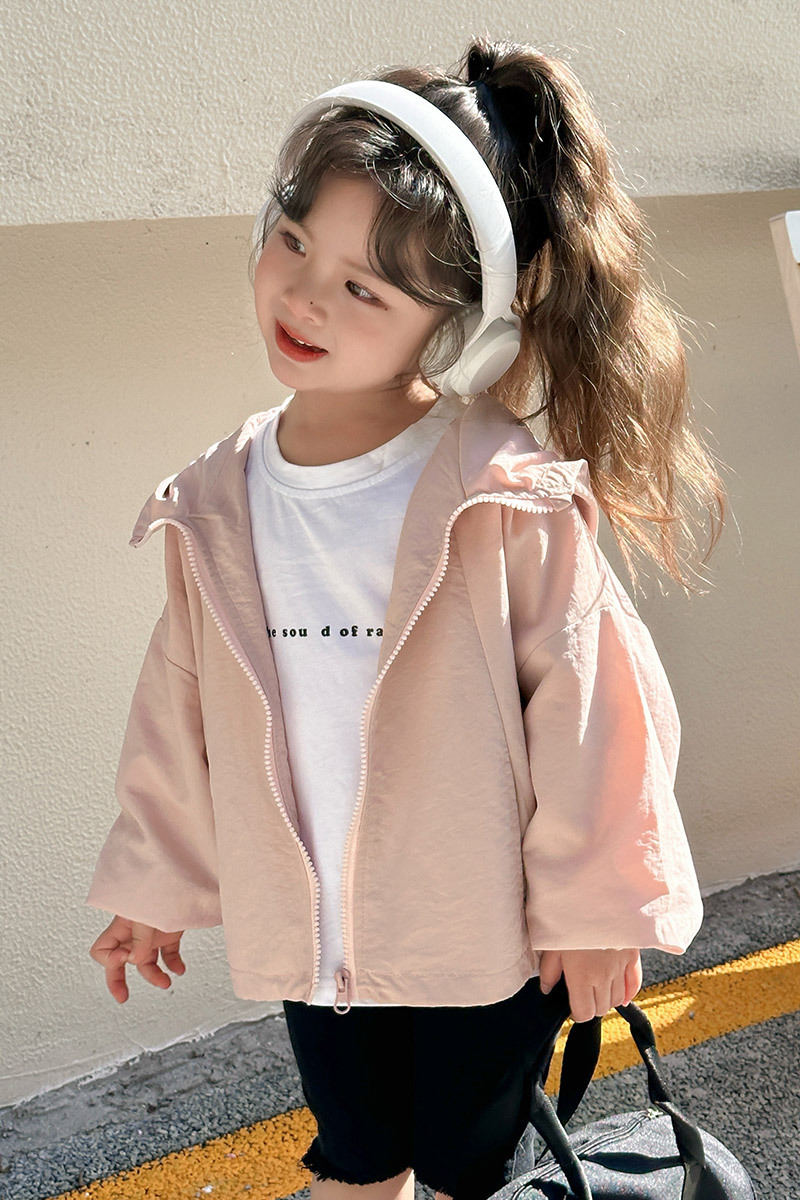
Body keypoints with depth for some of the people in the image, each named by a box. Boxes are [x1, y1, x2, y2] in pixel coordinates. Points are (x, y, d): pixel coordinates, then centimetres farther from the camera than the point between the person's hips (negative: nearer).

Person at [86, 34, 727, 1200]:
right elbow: (181, 709, 5)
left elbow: (586, 703, -14)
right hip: (305, 932, 4)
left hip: (485, 937, -3)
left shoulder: (508, 495, -21)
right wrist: (154, 883, 13)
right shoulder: (215, 509, -6)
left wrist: (594, 906, -7)